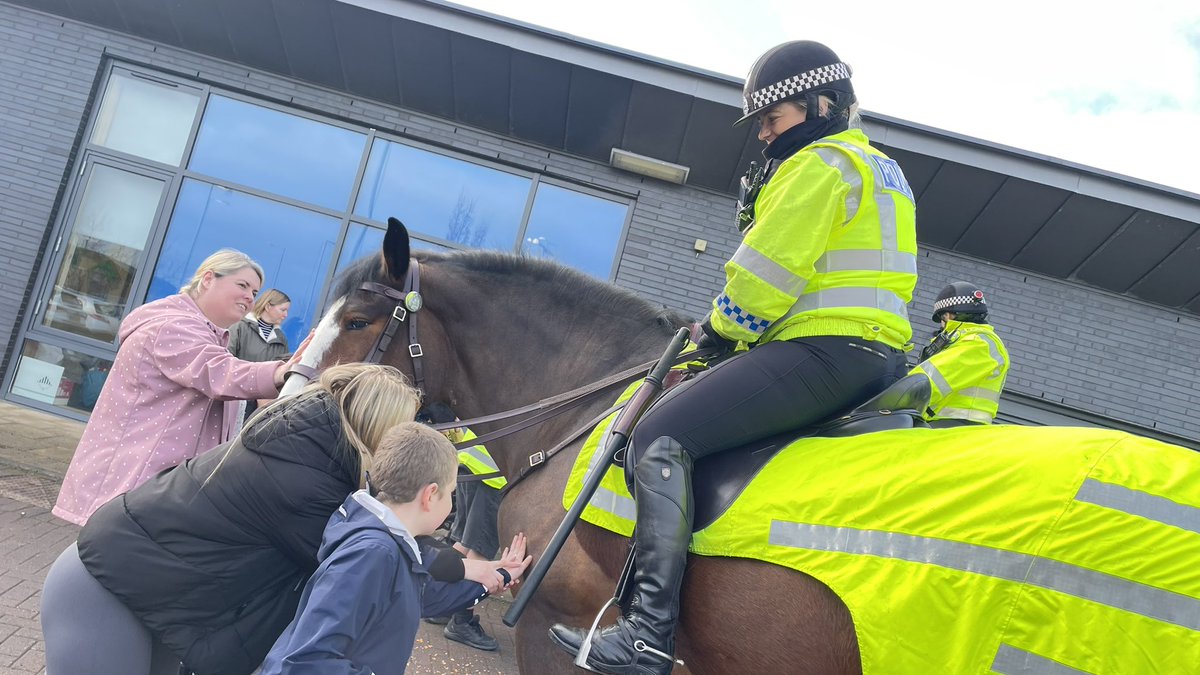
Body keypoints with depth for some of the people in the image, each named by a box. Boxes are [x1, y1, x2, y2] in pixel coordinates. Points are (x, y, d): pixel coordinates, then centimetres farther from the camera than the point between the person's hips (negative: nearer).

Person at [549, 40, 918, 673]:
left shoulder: (823, 163, -6)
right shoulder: (881, 169, 26)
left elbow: (761, 284, -12)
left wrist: (718, 328, 5)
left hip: (827, 346, -11)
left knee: (661, 438, -19)